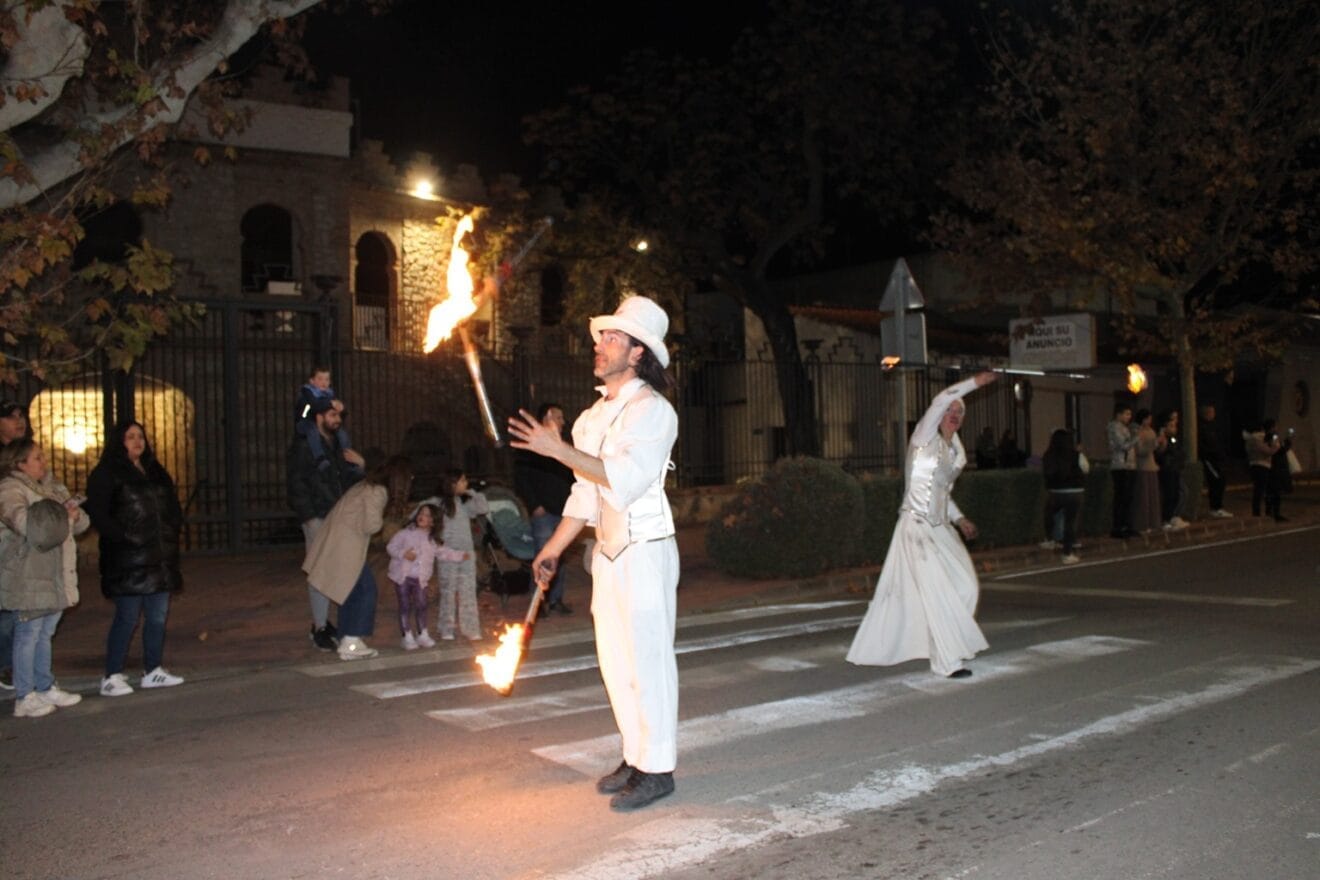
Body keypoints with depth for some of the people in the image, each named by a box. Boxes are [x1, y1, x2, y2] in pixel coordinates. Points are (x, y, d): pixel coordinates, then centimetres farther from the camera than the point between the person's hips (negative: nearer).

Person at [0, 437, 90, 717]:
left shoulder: (52, 488, 16)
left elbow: (81, 523, 16)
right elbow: (24, 523, -28)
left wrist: (74, 513, -8)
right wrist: (63, 515, -18)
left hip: (55, 576, 8)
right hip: (28, 577, -8)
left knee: (45, 633, 16)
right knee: (28, 635, -3)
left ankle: (46, 688, 25)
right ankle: (24, 698, 3)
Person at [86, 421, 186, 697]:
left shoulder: (155, 471, 18)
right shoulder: (105, 474, -2)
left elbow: (173, 506, 22)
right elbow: (98, 514, -10)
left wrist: (172, 534, 7)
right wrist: (124, 538, -16)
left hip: (160, 557, 7)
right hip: (128, 559, -7)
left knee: (158, 616, 9)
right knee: (127, 617, -7)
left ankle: (153, 670, 18)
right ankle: (112, 677, 1)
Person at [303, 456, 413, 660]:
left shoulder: (367, 484, 16)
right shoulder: (378, 492, -15)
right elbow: (370, 526, -19)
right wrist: (381, 520, -1)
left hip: (333, 543, 10)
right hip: (345, 546, -10)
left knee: (352, 591, 14)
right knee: (366, 589, -4)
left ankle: (348, 642, 18)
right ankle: (351, 643, -5)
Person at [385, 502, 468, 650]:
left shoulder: (433, 539, 6)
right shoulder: (406, 532, -4)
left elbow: (443, 553, 14)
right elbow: (391, 547, -4)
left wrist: (460, 555, 5)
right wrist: (403, 553, -21)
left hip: (420, 578, 3)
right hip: (402, 576, -3)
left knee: (421, 605, 6)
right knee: (405, 606, 0)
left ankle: (423, 635, 18)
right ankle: (407, 637, 6)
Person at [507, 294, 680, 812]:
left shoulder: (652, 411, -11)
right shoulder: (595, 415, 14)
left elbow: (625, 479, -25)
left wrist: (559, 450, -25)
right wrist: (554, 548, 18)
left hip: (645, 550, -8)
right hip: (608, 552, 8)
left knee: (646, 658, -3)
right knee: (615, 659, 13)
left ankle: (658, 769, 7)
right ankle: (636, 757, 25)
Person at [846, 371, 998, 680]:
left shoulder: (953, 450, 15)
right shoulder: (925, 438, -7)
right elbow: (940, 400, -23)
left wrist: (959, 519, 15)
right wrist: (975, 382, -18)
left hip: (940, 529, 8)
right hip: (917, 527, -8)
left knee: (965, 585, 4)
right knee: (937, 593, -11)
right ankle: (947, 661, -7)